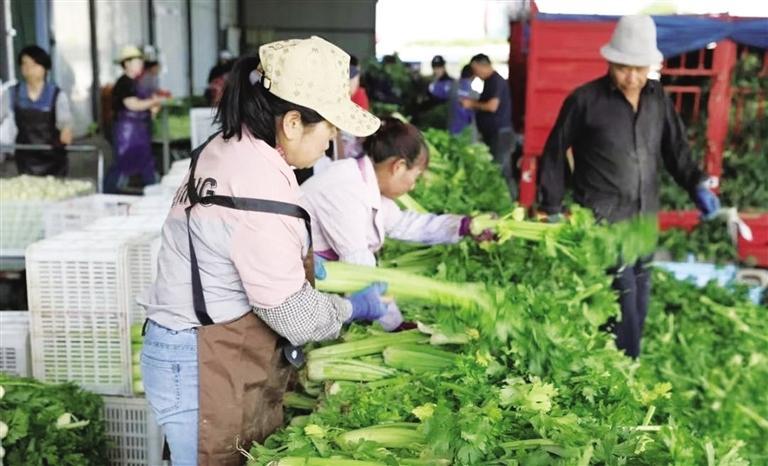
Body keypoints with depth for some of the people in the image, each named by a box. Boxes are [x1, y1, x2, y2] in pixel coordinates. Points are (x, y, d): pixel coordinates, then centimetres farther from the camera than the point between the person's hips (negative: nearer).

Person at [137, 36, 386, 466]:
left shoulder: (233, 146, 1)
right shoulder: (258, 192, -29)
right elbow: (294, 315, -20)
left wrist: (299, 259, 18)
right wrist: (355, 307, -4)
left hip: (210, 353, 9)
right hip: (203, 367, -9)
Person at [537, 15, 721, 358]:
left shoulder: (658, 98, 4)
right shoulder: (585, 100, -10)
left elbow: (675, 149, 12)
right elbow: (555, 153, -3)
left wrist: (697, 185, -6)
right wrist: (551, 208, -2)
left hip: (645, 219, 6)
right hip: (602, 221, -6)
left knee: (639, 300, 15)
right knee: (622, 299, -10)